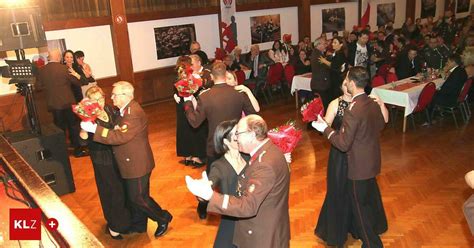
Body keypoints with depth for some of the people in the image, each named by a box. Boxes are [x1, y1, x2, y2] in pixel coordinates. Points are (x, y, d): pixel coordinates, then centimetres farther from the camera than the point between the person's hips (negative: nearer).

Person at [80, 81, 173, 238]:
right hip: (132, 162, 10)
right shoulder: (126, 110, 7)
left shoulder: (134, 113, -26)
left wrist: (94, 128, -31)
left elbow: (120, 137, -32)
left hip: (137, 163, -10)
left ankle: (163, 218, 20)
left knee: (138, 197, 2)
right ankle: (138, 225, 37)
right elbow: (118, 131, 10)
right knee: (135, 196, 20)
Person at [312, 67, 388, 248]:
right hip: (372, 160, 9)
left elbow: (343, 144, -27)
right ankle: (378, 225, 54)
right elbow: (381, 125, 13)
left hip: (359, 166, -8)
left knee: (360, 205, 11)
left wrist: (325, 128, -18)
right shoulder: (373, 104, -5)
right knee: (372, 194, 30)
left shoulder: (352, 111, -31)